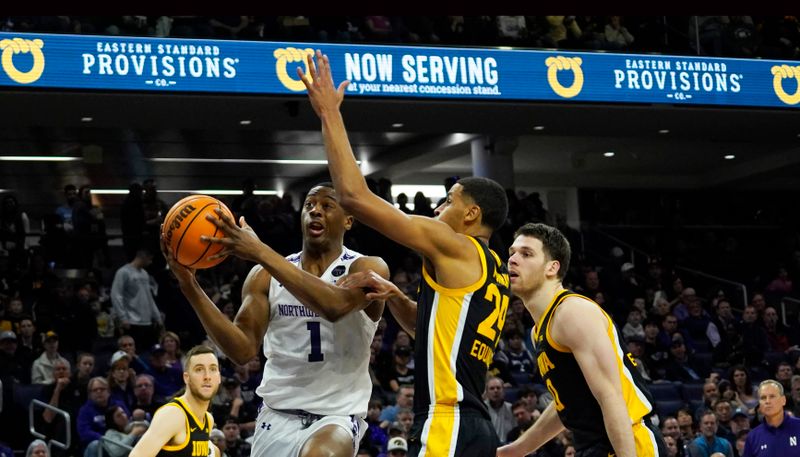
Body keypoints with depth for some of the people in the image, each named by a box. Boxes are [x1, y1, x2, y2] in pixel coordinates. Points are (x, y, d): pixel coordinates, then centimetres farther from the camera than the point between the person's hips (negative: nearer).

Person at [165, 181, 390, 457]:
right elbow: (244, 350, -6)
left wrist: (261, 252, -32)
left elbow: (335, 305, -29)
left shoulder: (367, 269, -6)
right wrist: (190, 287, -18)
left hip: (337, 416, -4)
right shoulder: (266, 276, 5)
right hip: (278, 416, 4)